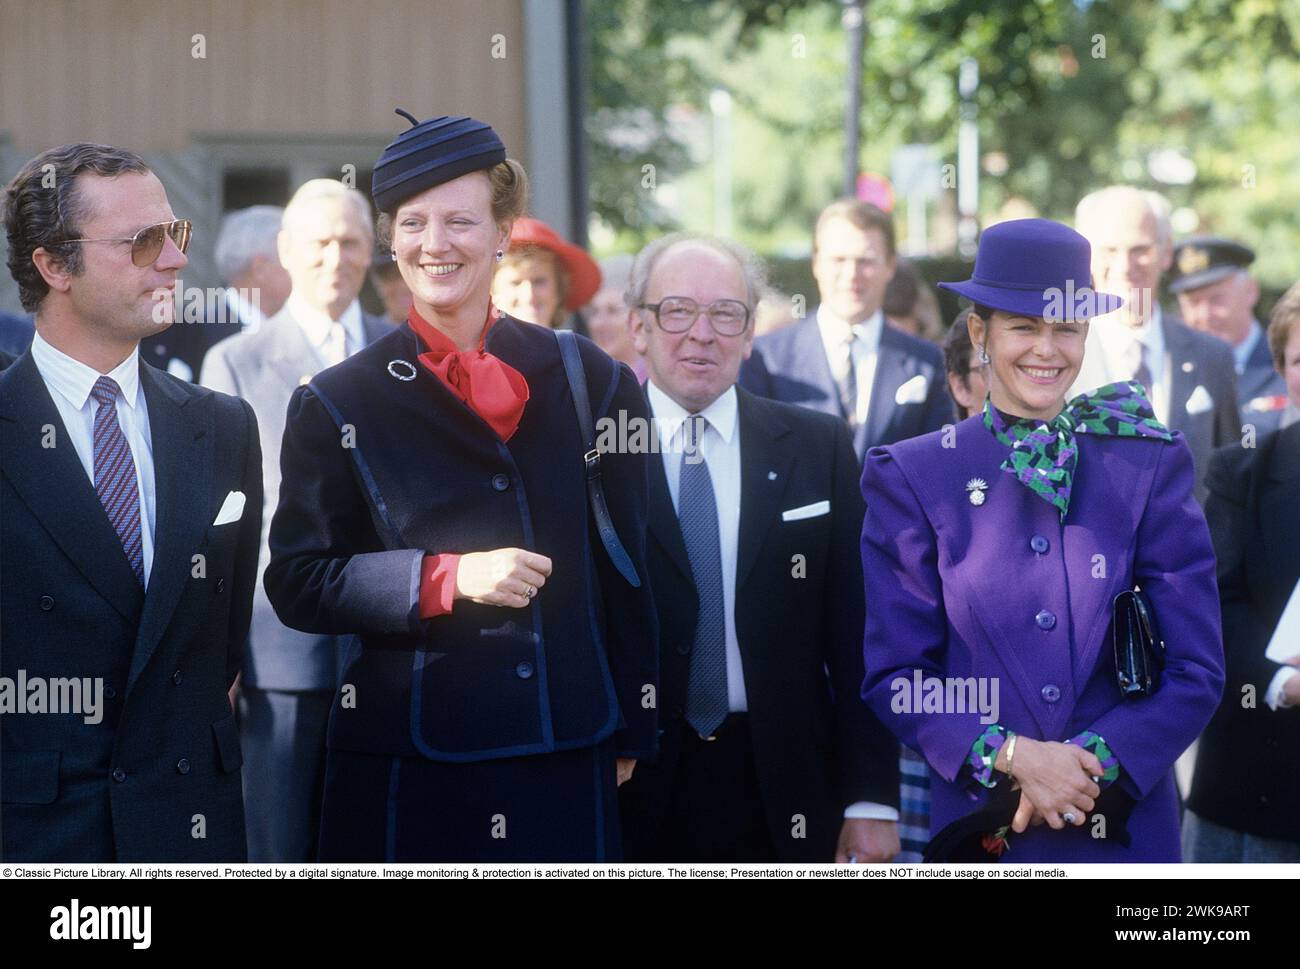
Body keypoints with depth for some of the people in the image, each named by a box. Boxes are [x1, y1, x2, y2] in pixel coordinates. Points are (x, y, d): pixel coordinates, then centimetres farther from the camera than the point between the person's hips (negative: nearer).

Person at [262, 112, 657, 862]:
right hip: (404, 768, -1)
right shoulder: (339, 405, 4)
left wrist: (630, 734, 10)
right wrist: (448, 578, -15)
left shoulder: (589, 382, 7)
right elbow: (296, 583, -2)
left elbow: (625, 572, 11)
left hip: (566, 763, 1)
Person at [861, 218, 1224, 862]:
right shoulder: (913, 477, 0)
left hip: (1128, 826, 1)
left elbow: (1196, 670, -1)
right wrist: (1010, 756, -17)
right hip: (978, 827, 0)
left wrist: (1095, 760, -15)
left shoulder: (1153, 465, 1)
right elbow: (894, 675, -3)